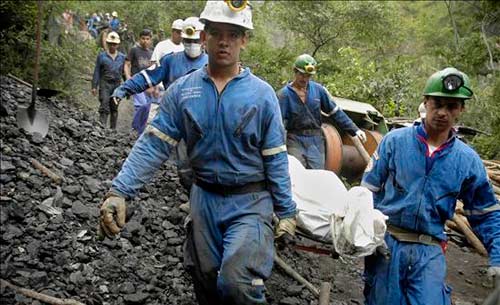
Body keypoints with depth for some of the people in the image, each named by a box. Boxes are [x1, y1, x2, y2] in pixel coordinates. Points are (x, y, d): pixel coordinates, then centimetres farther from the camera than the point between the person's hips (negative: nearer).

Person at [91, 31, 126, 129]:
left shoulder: (122, 57, 10)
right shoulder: (101, 56, 4)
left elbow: (124, 71, 13)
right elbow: (97, 71, 4)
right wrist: (94, 86, -1)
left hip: (117, 84, 3)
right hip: (105, 84, -2)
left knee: (114, 109, 8)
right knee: (104, 106, -14)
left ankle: (113, 128, 17)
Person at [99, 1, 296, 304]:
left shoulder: (262, 94, -7)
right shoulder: (182, 90, -2)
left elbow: (275, 159, -3)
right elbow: (154, 144, -6)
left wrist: (286, 213, -1)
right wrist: (119, 191, -16)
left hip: (250, 203, -3)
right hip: (204, 199, 3)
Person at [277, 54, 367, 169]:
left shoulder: (318, 89, 3)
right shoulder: (284, 94, -5)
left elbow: (336, 112, 6)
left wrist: (355, 130, 3)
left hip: (316, 140, 3)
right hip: (295, 141, -3)